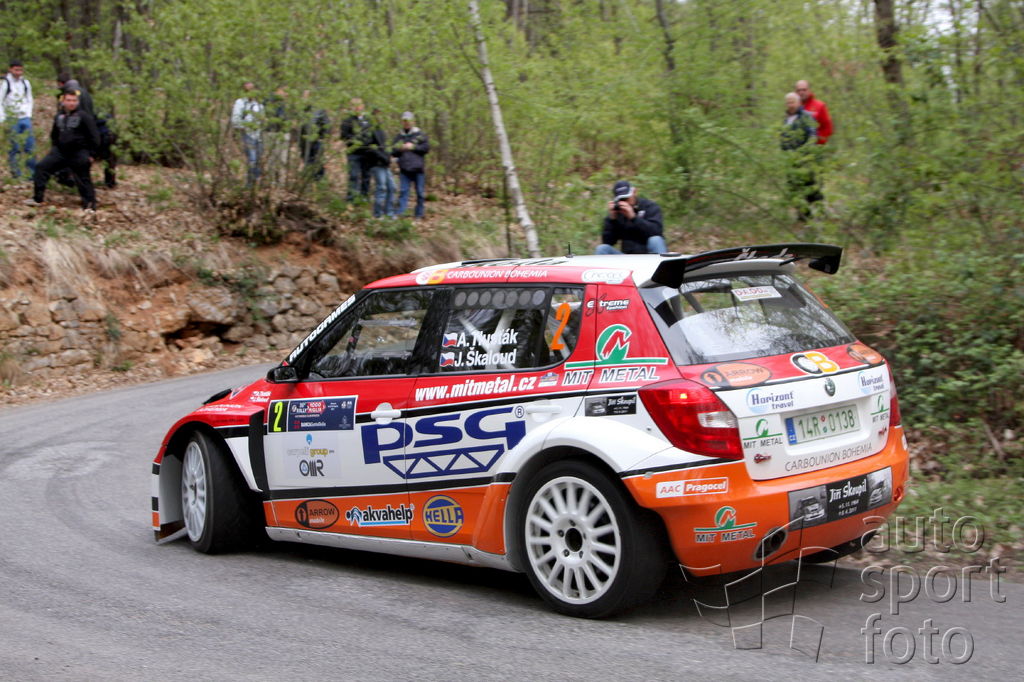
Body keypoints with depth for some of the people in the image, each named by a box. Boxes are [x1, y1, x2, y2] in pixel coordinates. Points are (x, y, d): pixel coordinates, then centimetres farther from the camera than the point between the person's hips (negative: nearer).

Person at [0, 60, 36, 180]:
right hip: (12, 119, -4)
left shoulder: (25, 83, 9)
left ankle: (33, 172, 4)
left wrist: (28, 115, 7)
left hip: (25, 118, 4)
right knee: (15, 147, -3)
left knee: (30, 145, -1)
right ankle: (16, 174, 3)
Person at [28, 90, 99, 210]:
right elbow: (54, 134, 25)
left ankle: (89, 204, 8)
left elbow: (94, 136, -9)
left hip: (79, 154, -6)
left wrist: (91, 154, -10)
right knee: (41, 167, 2)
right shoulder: (59, 116, 8)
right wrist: (55, 147, 19)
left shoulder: (84, 116, -11)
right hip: (60, 151, 6)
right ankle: (37, 198, 9)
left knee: (83, 179, -2)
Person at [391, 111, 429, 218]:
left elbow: (426, 148, -3)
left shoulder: (420, 134, 6)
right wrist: (400, 148, -9)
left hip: (418, 169, -1)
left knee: (420, 192, 3)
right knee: (403, 191, -7)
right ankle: (400, 213, -11)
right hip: (404, 169, 1)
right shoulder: (399, 136, 15)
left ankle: (419, 214, 14)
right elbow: (393, 152, 11)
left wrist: (413, 147, -9)